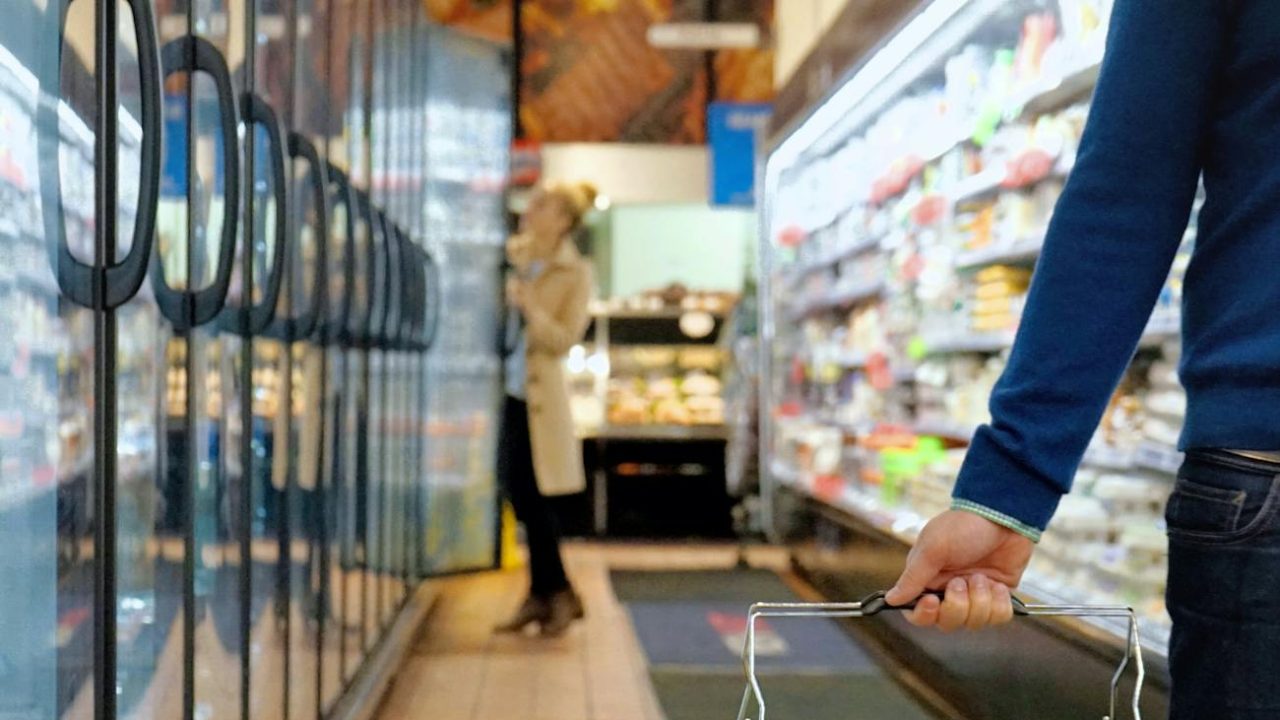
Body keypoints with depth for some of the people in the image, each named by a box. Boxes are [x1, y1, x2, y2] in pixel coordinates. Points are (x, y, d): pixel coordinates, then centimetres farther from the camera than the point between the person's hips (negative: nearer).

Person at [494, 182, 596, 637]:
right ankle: (541, 596, 19)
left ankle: (558, 594, 10)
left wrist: (529, 308, -23)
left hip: (538, 394, -6)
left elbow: (565, 340, -12)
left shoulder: (575, 274, -6)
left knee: (530, 496, -5)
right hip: (510, 387, 6)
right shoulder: (516, 254, 8)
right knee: (520, 495, 9)